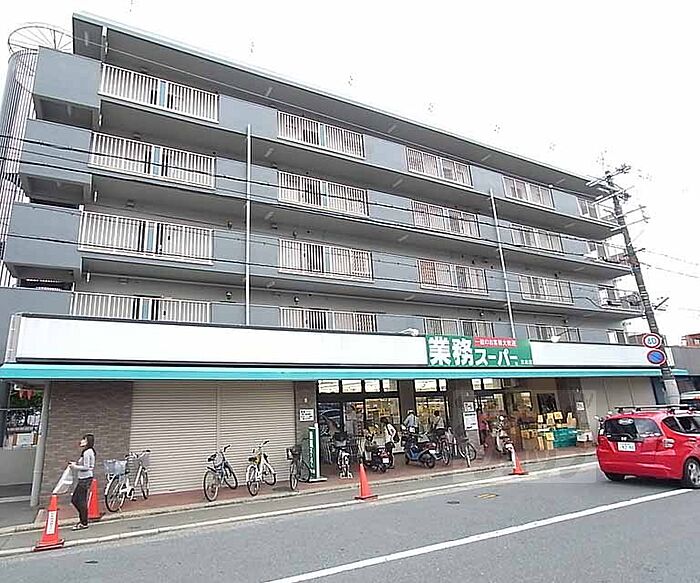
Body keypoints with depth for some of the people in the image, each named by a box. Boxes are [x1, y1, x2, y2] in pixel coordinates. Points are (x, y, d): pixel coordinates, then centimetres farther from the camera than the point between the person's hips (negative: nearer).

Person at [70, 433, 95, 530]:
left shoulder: (87, 452, -18)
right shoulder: (89, 451, 12)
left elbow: (86, 467, -20)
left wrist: (75, 466, -11)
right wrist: (76, 463, 10)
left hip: (85, 479, -10)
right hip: (82, 479, 10)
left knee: (82, 501, -1)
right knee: (74, 500, 16)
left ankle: (84, 523, 10)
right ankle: (83, 518, 27)